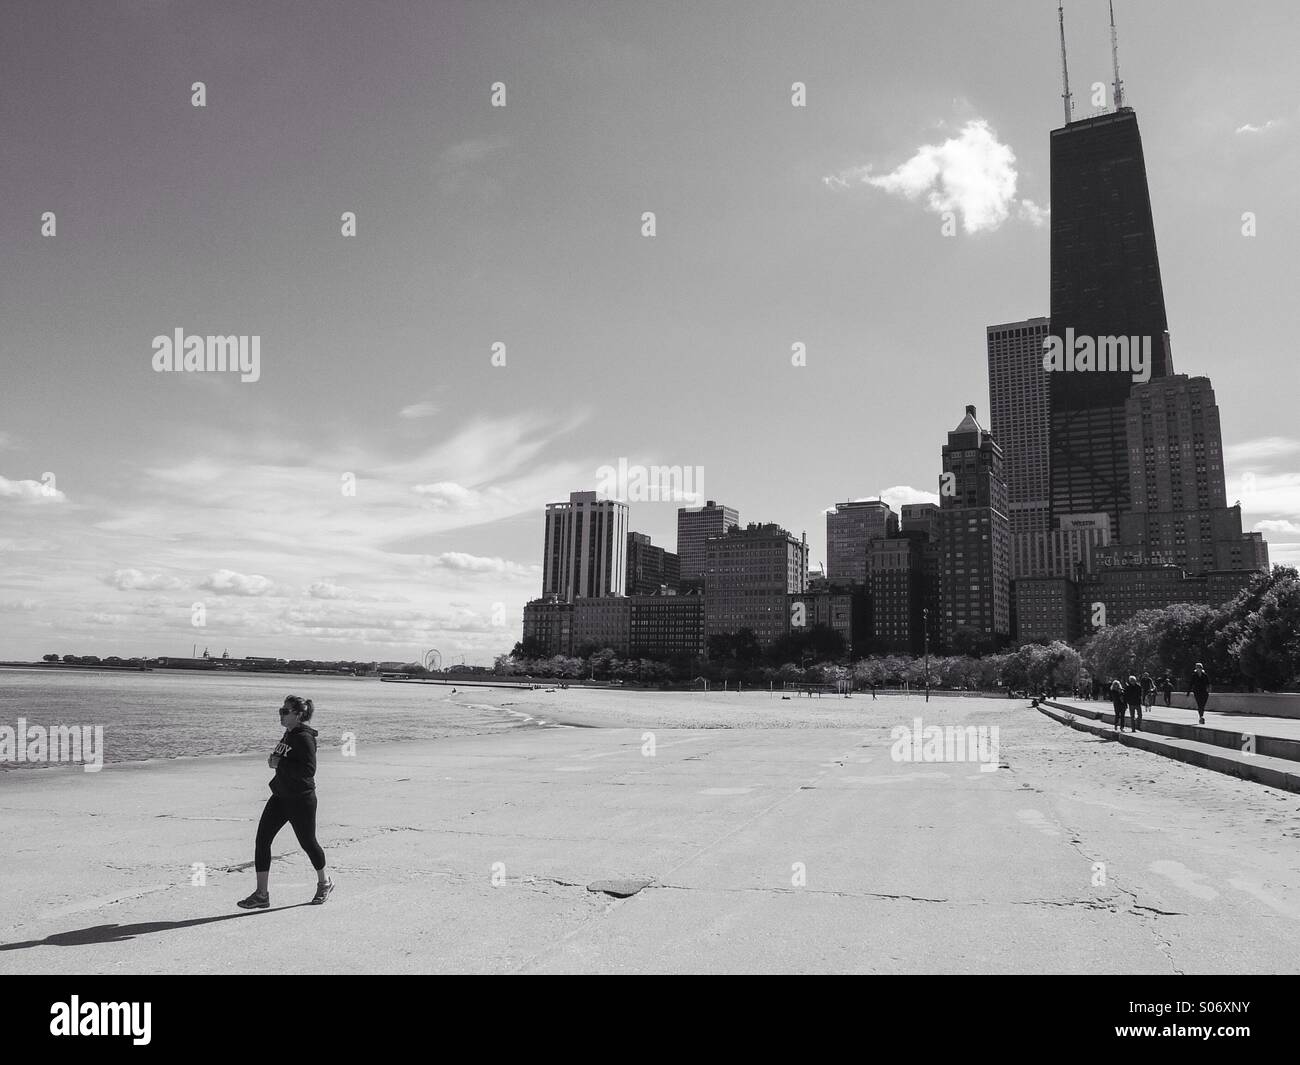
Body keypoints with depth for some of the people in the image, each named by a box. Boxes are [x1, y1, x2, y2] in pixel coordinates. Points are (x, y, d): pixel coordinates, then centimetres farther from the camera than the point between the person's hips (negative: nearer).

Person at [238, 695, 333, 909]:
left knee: (307, 842, 8)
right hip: (281, 796, 9)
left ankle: (324, 882, 32)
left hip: (301, 799, -9)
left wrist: (279, 764, -23)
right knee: (262, 840, 0)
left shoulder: (304, 738, -19)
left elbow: (309, 770, -26)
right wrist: (274, 760, 4)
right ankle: (261, 894, 7)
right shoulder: (288, 735, 9)